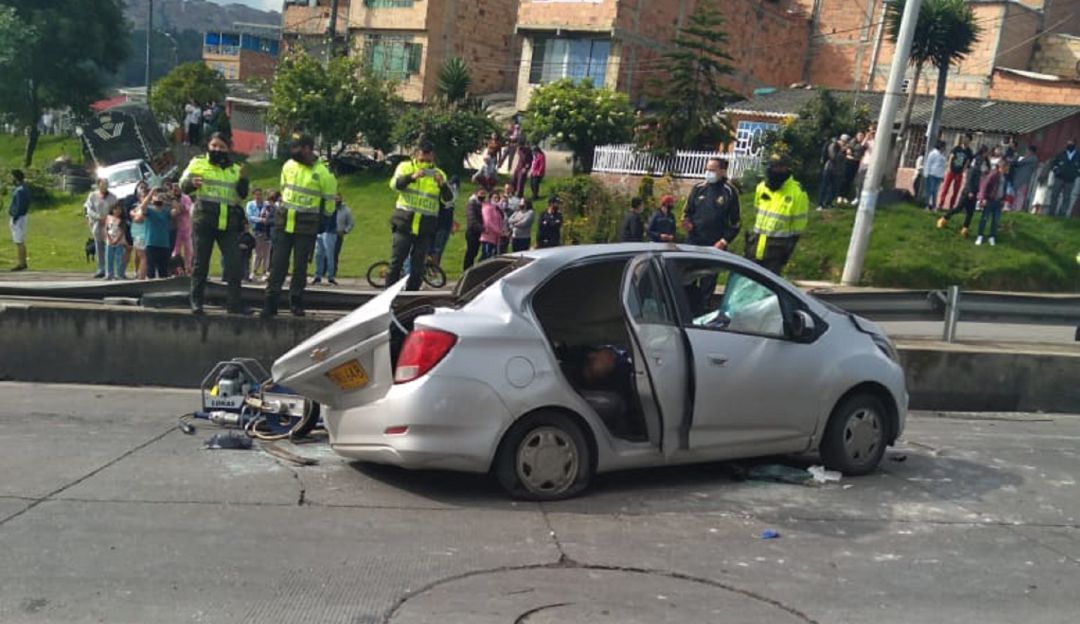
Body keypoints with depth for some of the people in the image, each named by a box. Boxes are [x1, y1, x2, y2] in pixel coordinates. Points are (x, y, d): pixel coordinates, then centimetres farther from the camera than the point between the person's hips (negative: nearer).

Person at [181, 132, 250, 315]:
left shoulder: (234, 168, 15)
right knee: (200, 262, 2)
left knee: (234, 262, -3)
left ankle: (233, 303, 2)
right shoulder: (198, 163, 7)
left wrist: (243, 179, -9)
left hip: (228, 223, 2)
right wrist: (192, 183, -23)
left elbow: (242, 195, 10)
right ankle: (196, 302, 10)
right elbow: (183, 185, -1)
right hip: (204, 219, -2)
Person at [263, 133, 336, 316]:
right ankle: (270, 303, 3)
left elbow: (329, 200, 0)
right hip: (283, 223, 3)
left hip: (306, 226, -3)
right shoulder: (288, 166, 5)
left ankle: (296, 302, 16)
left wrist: (319, 221, 3)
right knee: (278, 263, 1)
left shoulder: (322, 173, -9)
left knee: (300, 265, 4)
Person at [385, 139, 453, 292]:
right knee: (396, 262, -4)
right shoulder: (405, 167, 6)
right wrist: (412, 177, -29)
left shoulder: (438, 174, 8)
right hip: (404, 222, -1)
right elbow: (395, 184, -12)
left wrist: (442, 184, -20)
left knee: (418, 266, 4)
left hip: (426, 227, 2)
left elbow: (449, 199, 0)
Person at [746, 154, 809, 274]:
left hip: (777, 247, -6)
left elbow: (798, 225, -8)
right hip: (757, 243, 6)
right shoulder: (761, 187, 6)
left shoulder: (797, 193, -12)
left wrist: (788, 250, -8)